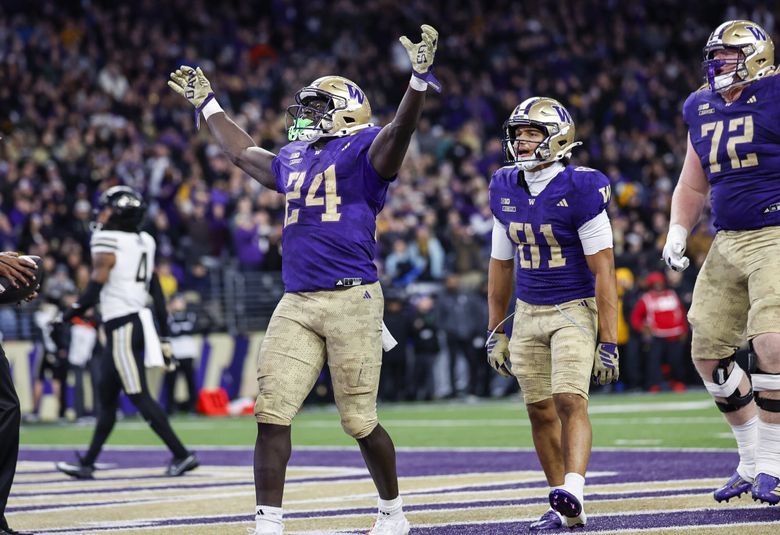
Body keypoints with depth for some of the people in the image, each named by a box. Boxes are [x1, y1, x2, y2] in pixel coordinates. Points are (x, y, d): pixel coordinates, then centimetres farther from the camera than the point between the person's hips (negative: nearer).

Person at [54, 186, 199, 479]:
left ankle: (182, 455, -11)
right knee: (106, 395, 15)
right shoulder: (143, 245, 12)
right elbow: (157, 294, 12)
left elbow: (94, 290, -15)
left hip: (122, 328, -9)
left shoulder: (107, 245, -12)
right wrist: (164, 336, 15)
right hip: (140, 321, 9)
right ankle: (87, 463, 21)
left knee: (139, 396, -8)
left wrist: (71, 313, 2)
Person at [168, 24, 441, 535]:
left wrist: (419, 78, -37)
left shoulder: (363, 150, -1)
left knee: (360, 420, 0)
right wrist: (207, 104, 48)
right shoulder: (293, 159, 21)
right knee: (271, 413, -3)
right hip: (296, 303, 7)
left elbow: (400, 130, -21)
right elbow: (244, 152, 39)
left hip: (351, 299, -7)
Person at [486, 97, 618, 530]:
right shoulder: (505, 190, 4)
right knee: (541, 412, 4)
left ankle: (572, 490, -33)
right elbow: (501, 264, 14)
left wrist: (608, 343, -18)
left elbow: (603, 271, -15)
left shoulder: (580, 190, -15)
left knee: (570, 400, -21)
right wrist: (494, 331, 14)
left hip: (575, 311, -6)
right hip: (528, 314, 6)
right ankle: (566, 511, 10)